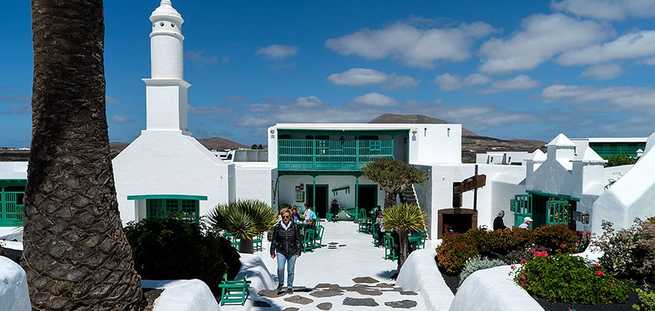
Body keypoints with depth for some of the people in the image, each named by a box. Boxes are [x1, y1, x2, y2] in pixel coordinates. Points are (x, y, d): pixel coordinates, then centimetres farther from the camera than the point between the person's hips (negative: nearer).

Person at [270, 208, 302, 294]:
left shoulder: (295, 227, -2)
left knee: (290, 270, 7)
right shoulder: (277, 227, -1)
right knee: (280, 268, -15)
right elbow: (273, 240, 6)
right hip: (281, 252, 0)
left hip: (292, 252, 0)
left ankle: (290, 287, 24)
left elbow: (298, 240, 3)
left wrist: (298, 252, 1)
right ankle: (280, 283, 12)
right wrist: (272, 252, 5)